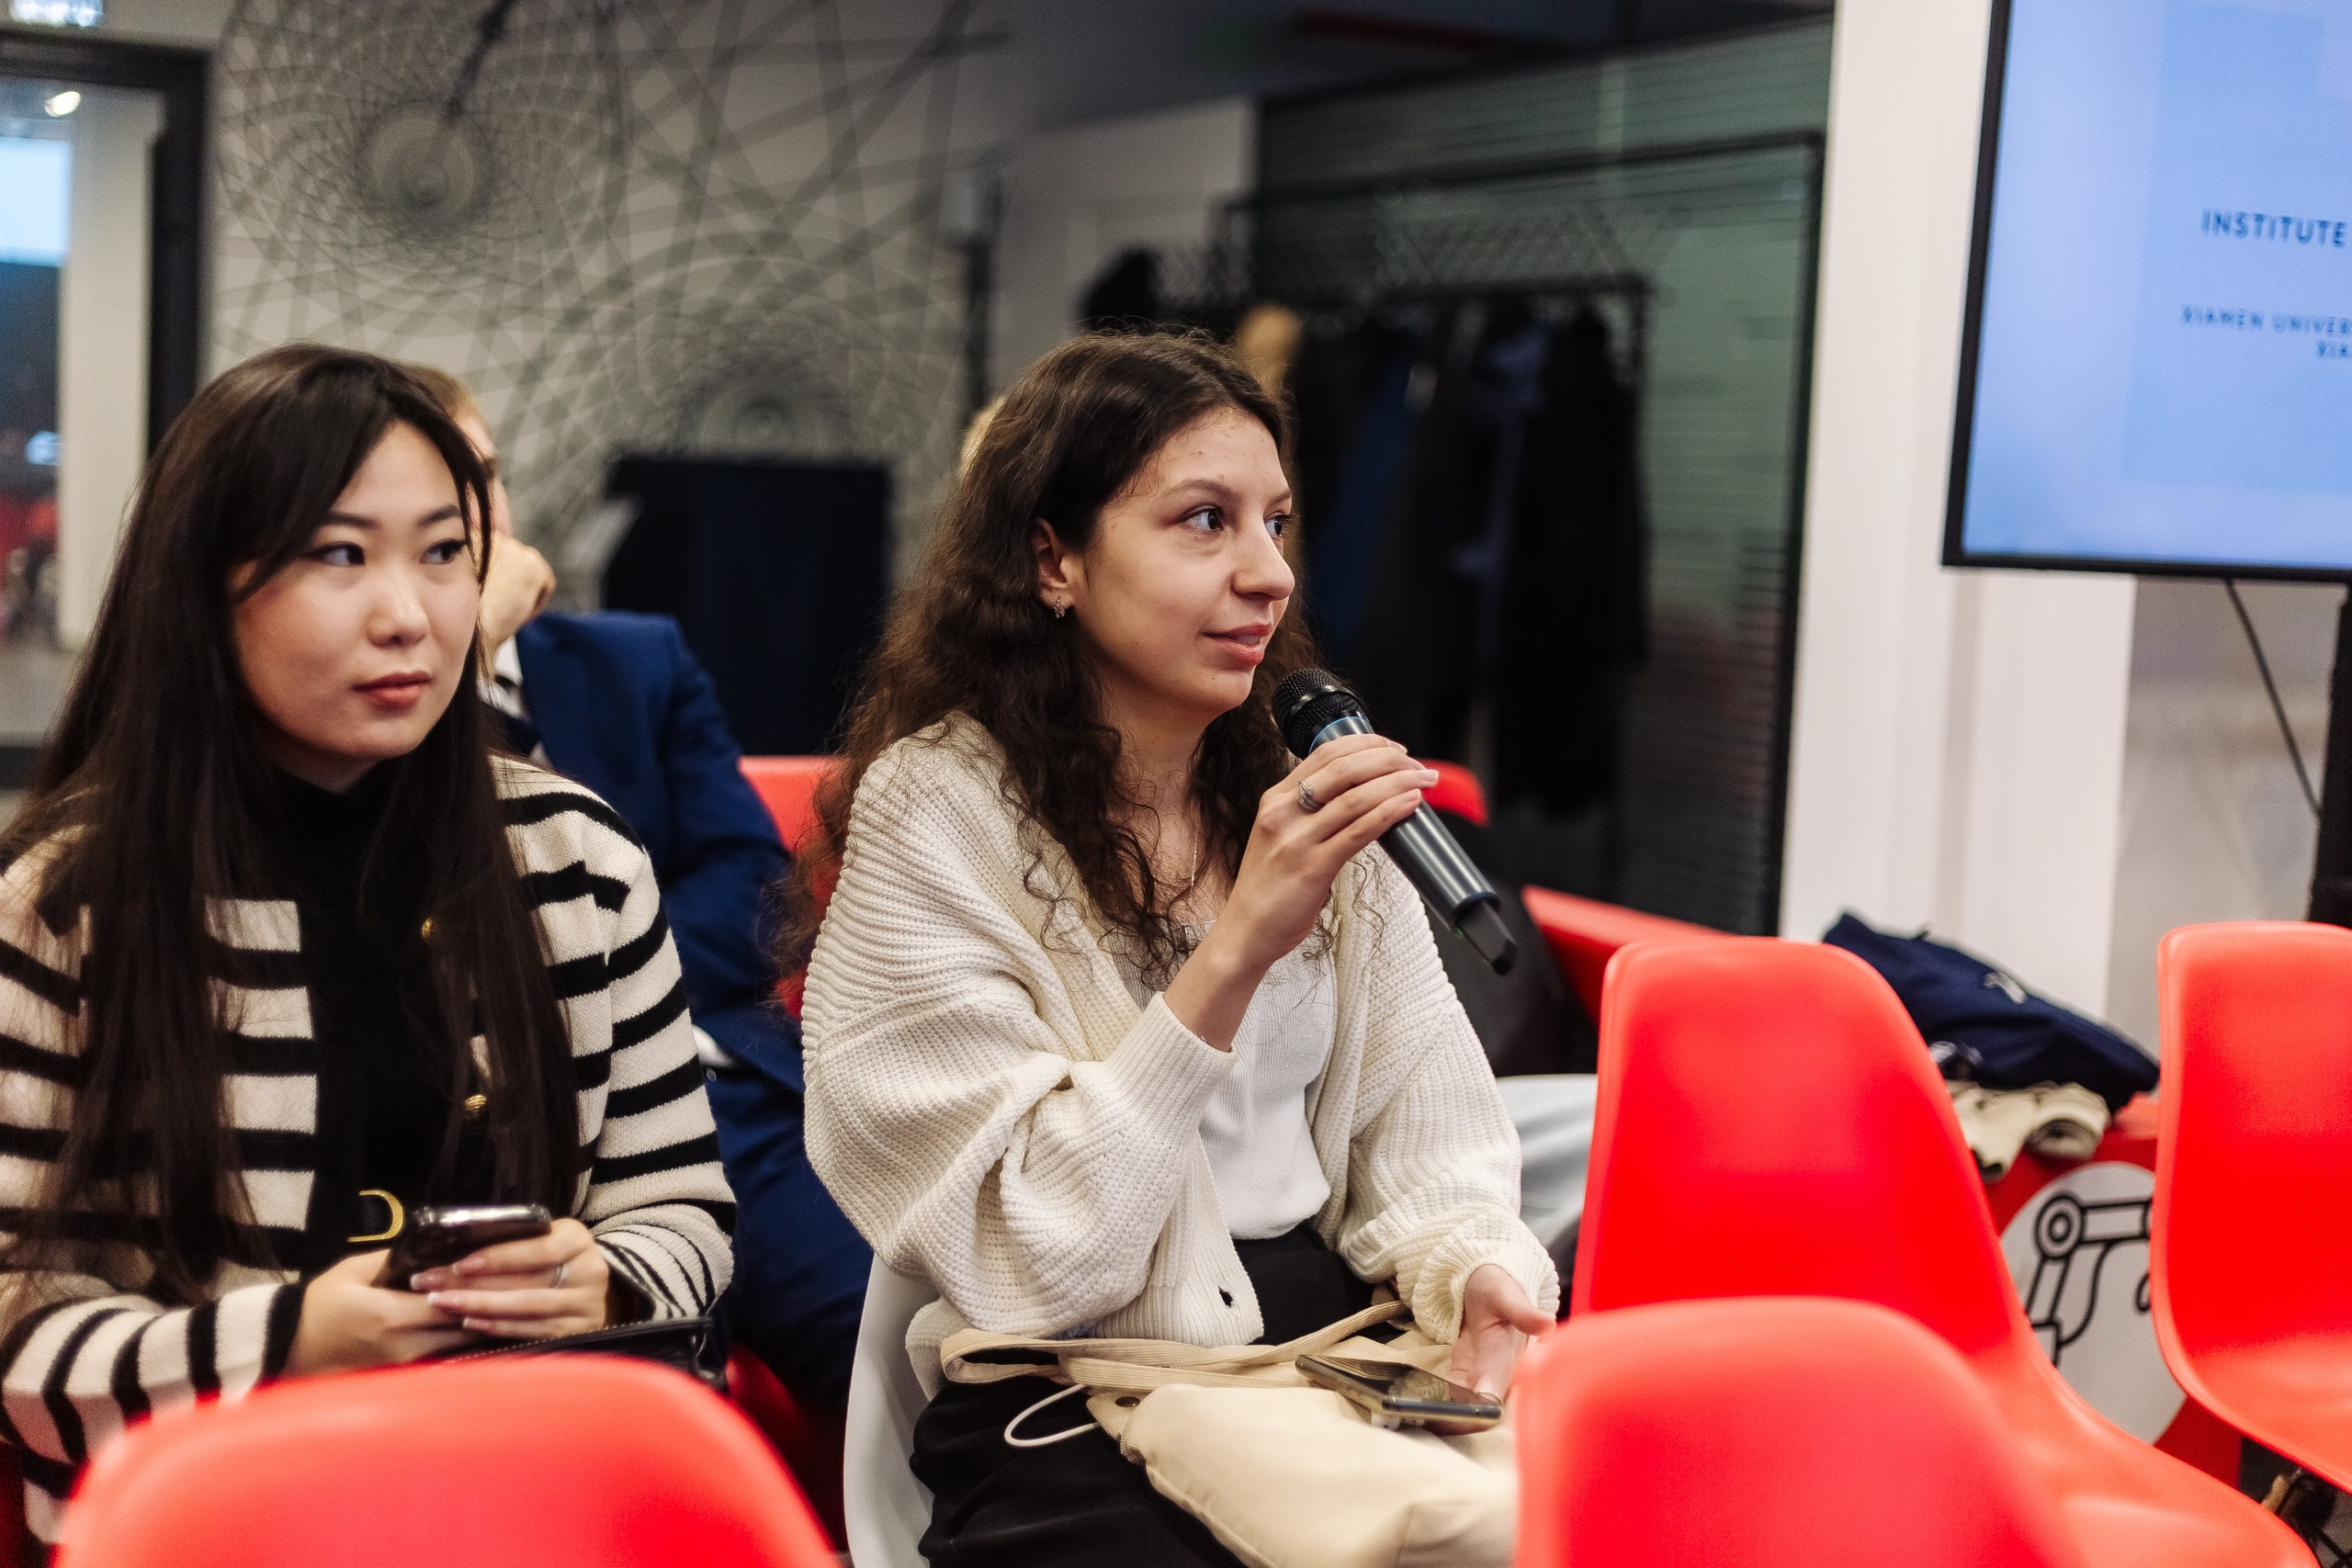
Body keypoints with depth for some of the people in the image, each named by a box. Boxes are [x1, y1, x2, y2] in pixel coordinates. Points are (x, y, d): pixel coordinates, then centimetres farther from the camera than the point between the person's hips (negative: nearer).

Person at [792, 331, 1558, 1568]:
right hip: (1071, 1420, -5)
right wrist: (1238, 948, -21)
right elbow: (1022, 1266, -14)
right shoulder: (931, 814, -8)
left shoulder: (1304, 794, 10)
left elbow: (1419, 1136, 10)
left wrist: (1470, 1268, -13)